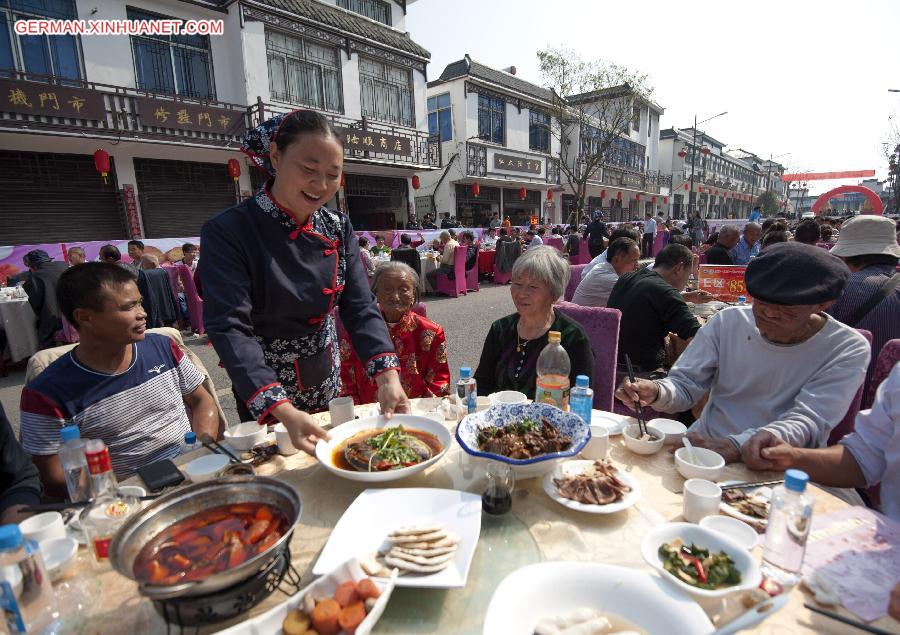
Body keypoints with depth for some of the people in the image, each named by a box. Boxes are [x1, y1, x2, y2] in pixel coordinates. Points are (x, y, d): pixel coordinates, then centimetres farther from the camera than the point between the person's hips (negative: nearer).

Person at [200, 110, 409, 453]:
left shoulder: (338, 227, -7)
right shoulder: (227, 232, -21)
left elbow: (360, 308, -13)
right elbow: (230, 327, -29)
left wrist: (387, 375, -28)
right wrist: (283, 411, -41)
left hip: (327, 382, 5)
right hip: (263, 394, -4)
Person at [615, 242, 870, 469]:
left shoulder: (847, 350, -5)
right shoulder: (728, 322, 1)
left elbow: (809, 421, -17)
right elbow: (684, 385, 0)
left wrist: (736, 445, -36)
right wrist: (657, 393, -24)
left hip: (779, 471, -2)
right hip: (703, 449, 3)